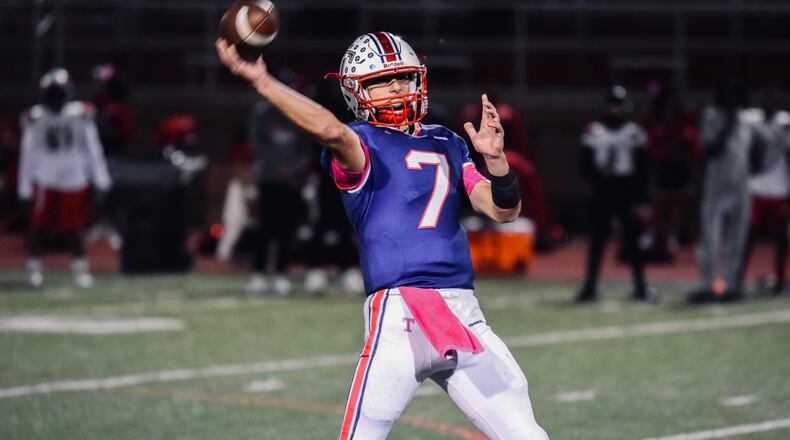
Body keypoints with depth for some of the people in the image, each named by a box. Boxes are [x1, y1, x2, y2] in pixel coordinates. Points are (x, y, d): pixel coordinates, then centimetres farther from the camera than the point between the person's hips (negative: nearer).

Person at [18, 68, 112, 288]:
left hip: (74, 179, 0)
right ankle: (35, 265, 19)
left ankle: (80, 265, 20)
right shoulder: (35, 119, -2)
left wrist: (100, 179, 1)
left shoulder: (80, 115, -1)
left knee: (73, 228, 3)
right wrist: (24, 185, 2)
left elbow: (92, 149, 2)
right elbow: (27, 154, 3)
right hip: (45, 181, 0)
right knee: (37, 225, 2)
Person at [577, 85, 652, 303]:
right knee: (597, 240, 2)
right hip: (602, 192, 1)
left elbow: (642, 170, 1)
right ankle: (590, 287, 6)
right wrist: (598, 173, -15)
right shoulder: (593, 132, 6)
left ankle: (640, 287, 7)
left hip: (627, 192, -1)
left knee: (632, 240, 0)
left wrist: (640, 201, -5)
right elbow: (585, 164, 7)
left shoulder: (634, 132, 2)